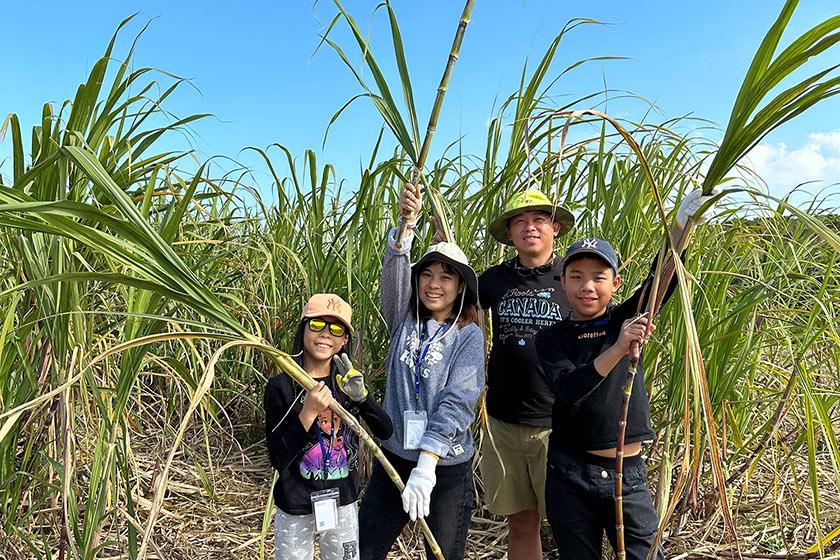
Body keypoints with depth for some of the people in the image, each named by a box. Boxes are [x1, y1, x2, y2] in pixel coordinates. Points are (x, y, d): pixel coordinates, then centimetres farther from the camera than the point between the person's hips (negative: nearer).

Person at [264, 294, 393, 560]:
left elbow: (385, 431, -6)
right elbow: (278, 459, -16)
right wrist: (308, 413, -28)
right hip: (296, 509, -3)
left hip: (343, 503, 3)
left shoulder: (346, 381, -2)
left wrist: (360, 394, -21)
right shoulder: (280, 387, -14)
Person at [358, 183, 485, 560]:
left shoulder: (468, 336, -8)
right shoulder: (404, 322, 1)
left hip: (447, 468, -3)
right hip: (394, 458, 4)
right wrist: (406, 225, -34)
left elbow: (456, 403, -17)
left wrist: (426, 466, -25)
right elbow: (392, 276, -17)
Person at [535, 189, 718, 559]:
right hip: (569, 474, 0)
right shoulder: (552, 338, -4)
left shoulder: (627, 320, 1)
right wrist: (618, 348, -31)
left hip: (627, 473, 1)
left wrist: (683, 222, -27)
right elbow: (568, 389, -20)